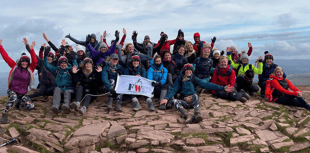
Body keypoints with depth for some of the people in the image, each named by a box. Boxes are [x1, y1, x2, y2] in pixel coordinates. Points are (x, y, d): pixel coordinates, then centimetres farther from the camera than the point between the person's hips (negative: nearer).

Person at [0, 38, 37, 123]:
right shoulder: (15, 66, 1)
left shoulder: (30, 69, 0)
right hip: (12, 90, -2)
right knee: (13, 98, -38)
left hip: (23, 93, 3)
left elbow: (34, 61, -14)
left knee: (31, 107, -7)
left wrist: (31, 50, -21)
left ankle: (19, 102, 26)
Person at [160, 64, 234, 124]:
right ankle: (188, 116, -54)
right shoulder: (179, 79, 11)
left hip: (193, 100, 0)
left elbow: (206, 84, 2)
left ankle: (197, 114, -57)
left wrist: (222, 88, -7)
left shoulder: (194, 79, 11)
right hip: (184, 101, 0)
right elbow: (173, 90, 2)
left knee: (195, 95, -33)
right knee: (174, 100, -31)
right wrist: (167, 98, -18)